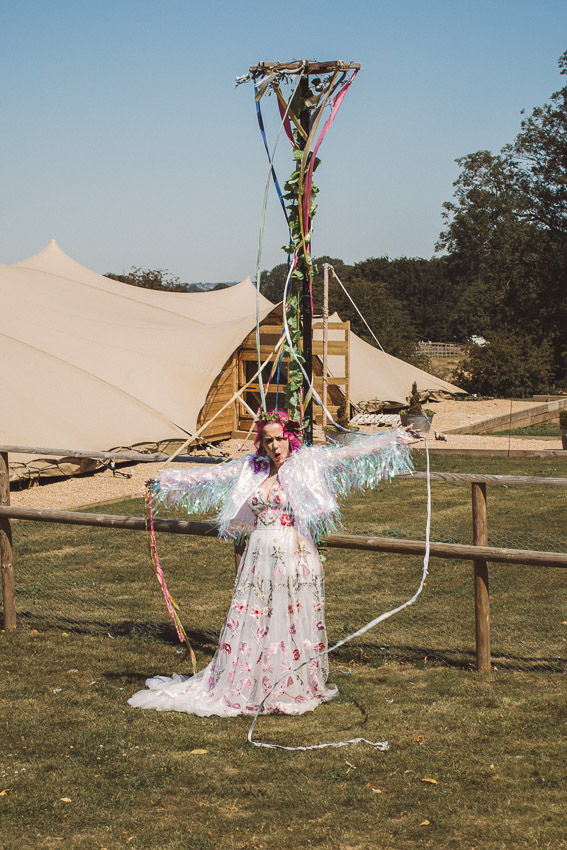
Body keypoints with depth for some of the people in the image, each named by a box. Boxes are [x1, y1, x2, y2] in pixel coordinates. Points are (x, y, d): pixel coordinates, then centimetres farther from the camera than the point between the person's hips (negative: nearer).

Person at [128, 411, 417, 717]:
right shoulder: (250, 469, 10)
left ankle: (295, 689, 11)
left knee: (293, 621, 0)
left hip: (295, 557, -4)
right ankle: (245, 688, 14)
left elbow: (351, 453, -5)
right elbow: (212, 474, 18)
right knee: (251, 621, 5)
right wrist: (167, 479, 22)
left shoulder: (309, 463, -1)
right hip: (259, 557, 4)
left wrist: (395, 439, -11)